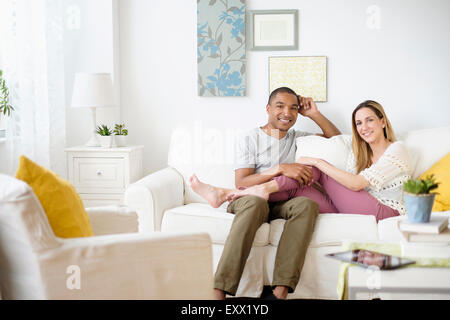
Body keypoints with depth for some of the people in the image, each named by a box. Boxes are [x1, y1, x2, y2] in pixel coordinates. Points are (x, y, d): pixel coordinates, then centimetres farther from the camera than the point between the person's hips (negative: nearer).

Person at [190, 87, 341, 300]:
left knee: (307, 203, -32)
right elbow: (241, 183, -4)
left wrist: (314, 114, 17)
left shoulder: (297, 139, 25)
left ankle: (280, 290, -44)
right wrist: (280, 169, -15)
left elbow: (337, 138, 30)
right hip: (249, 200, -3)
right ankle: (219, 291, -48)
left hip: (282, 204, 4)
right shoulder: (249, 140, 9)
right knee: (255, 202, -41)